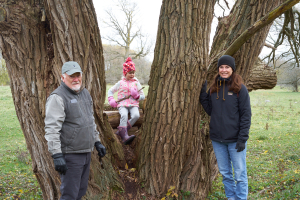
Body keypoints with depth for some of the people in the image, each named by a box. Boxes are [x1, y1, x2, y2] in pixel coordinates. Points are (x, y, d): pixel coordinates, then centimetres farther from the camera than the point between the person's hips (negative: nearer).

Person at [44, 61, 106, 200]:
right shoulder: (58, 97, -14)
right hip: (70, 155, -8)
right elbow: (51, 129, -21)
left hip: (86, 152, 8)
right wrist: (57, 155, -26)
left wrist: (97, 142, 22)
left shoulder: (85, 93, 13)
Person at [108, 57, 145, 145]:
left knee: (136, 115, -32)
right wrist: (111, 99, 4)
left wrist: (137, 96, -7)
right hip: (122, 104, -1)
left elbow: (142, 96, 16)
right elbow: (110, 91, 23)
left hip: (133, 105, 1)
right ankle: (125, 136, -46)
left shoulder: (136, 83, 15)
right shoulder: (120, 83, 13)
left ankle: (121, 131, -28)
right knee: (124, 115, -34)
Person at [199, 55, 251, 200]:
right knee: (225, 173, 16)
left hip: (235, 139, -5)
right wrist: (203, 94, -2)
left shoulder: (240, 89, -7)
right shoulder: (214, 88, 6)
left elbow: (246, 115, -9)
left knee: (240, 175, 3)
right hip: (217, 139, 5)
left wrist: (243, 138, -15)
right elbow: (210, 111, 8)